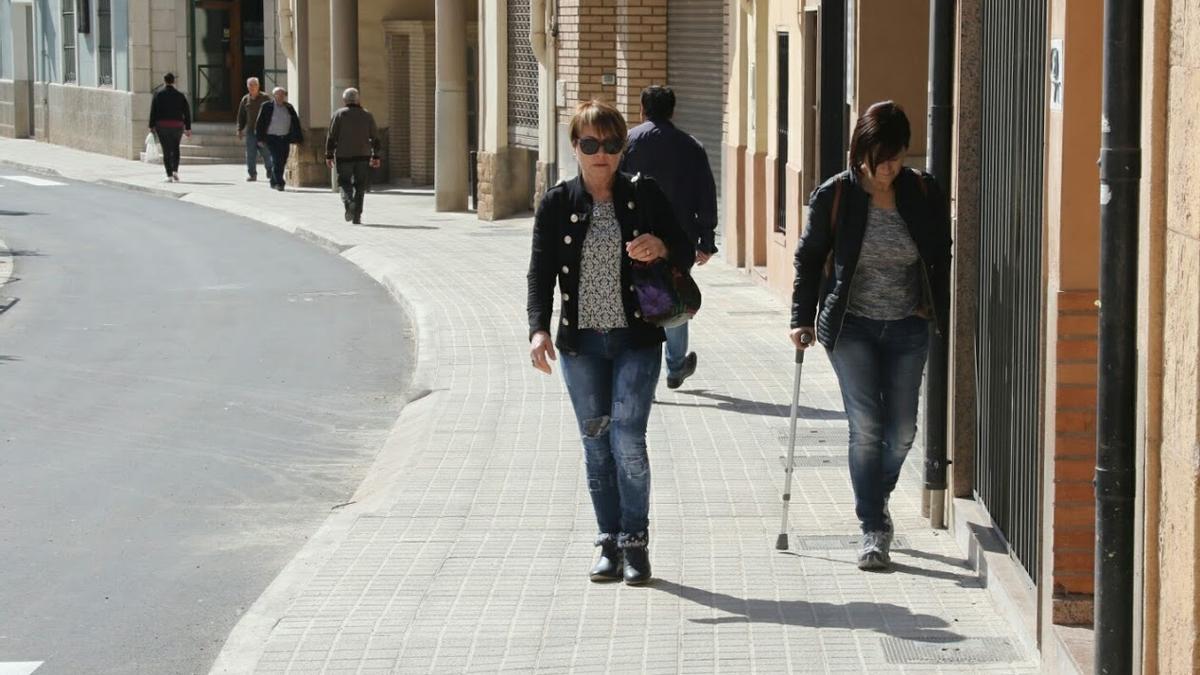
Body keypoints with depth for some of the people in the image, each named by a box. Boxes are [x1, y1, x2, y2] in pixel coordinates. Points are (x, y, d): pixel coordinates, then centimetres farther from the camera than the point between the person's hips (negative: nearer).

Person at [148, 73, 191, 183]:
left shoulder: (158, 95, 0)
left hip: (162, 125, -2)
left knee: (166, 150, 1)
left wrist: (152, 126, -1)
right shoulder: (180, 95, 4)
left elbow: (153, 111, -5)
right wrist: (188, 128, 7)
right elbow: (187, 112, 3)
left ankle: (169, 176, -5)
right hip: (177, 126, 2)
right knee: (175, 148, 20)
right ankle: (175, 171, 5)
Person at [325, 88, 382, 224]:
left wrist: (329, 155, 2)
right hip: (363, 156, 2)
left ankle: (349, 202, -21)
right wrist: (376, 156, 13)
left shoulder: (339, 114, -2)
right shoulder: (367, 116, 5)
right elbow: (375, 138, 6)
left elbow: (331, 136, -4)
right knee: (360, 187, 8)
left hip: (344, 156, -2)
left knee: (345, 183, 8)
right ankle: (357, 216, 4)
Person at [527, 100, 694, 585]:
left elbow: (685, 254, 6)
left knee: (627, 438, -11)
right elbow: (541, 272, -2)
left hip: (636, 339, -2)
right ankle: (611, 544, 15)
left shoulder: (644, 196, 1)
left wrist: (662, 247, -18)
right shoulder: (557, 204, 2)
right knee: (596, 444, 6)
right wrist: (539, 328, -18)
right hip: (580, 342, 2)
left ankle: (635, 544, 0)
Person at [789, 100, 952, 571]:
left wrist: (943, 318, 4)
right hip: (851, 325, -2)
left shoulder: (923, 194, -3)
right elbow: (809, 257, 3)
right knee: (866, 427, -8)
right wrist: (802, 318, 0)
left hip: (908, 327, 2)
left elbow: (941, 260, 7)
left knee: (902, 430, 4)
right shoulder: (835, 195, -8)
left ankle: (875, 503, 31)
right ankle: (873, 530, 0)